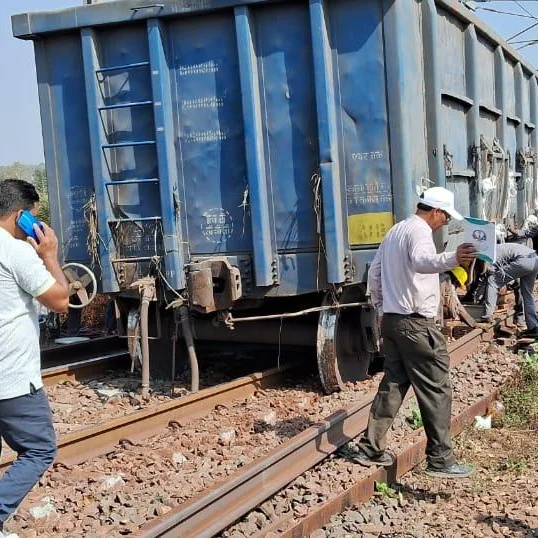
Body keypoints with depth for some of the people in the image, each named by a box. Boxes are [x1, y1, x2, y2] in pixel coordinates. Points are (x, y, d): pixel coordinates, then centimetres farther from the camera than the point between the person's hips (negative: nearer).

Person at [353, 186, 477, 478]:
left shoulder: (396, 230, 18)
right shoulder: (420, 230, -12)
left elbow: (374, 272, 22)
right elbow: (421, 261, -35)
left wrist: (380, 309, 26)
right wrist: (452, 258, -54)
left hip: (391, 320, 9)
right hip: (416, 323, -9)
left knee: (393, 384, 14)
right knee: (436, 389, -3)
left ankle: (370, 449, 16)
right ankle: (440, 459, 0)